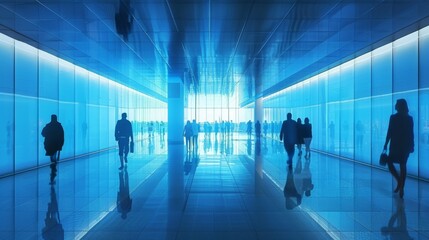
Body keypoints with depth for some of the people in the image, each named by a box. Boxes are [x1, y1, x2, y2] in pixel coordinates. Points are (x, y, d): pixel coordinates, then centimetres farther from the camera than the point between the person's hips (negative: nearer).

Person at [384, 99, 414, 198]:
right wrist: (411, 145, 15)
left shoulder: (393, 117, -10)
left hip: (395, 145, -4)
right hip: (406, 145, 4)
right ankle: (401, 188, 11)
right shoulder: (409, 118, 2)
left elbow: (389, 132, -11)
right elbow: (411, 134, 5)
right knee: (403, 166, 10)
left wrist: (386, 144, -4)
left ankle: (399, 181, -3)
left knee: (390, 162, 14)